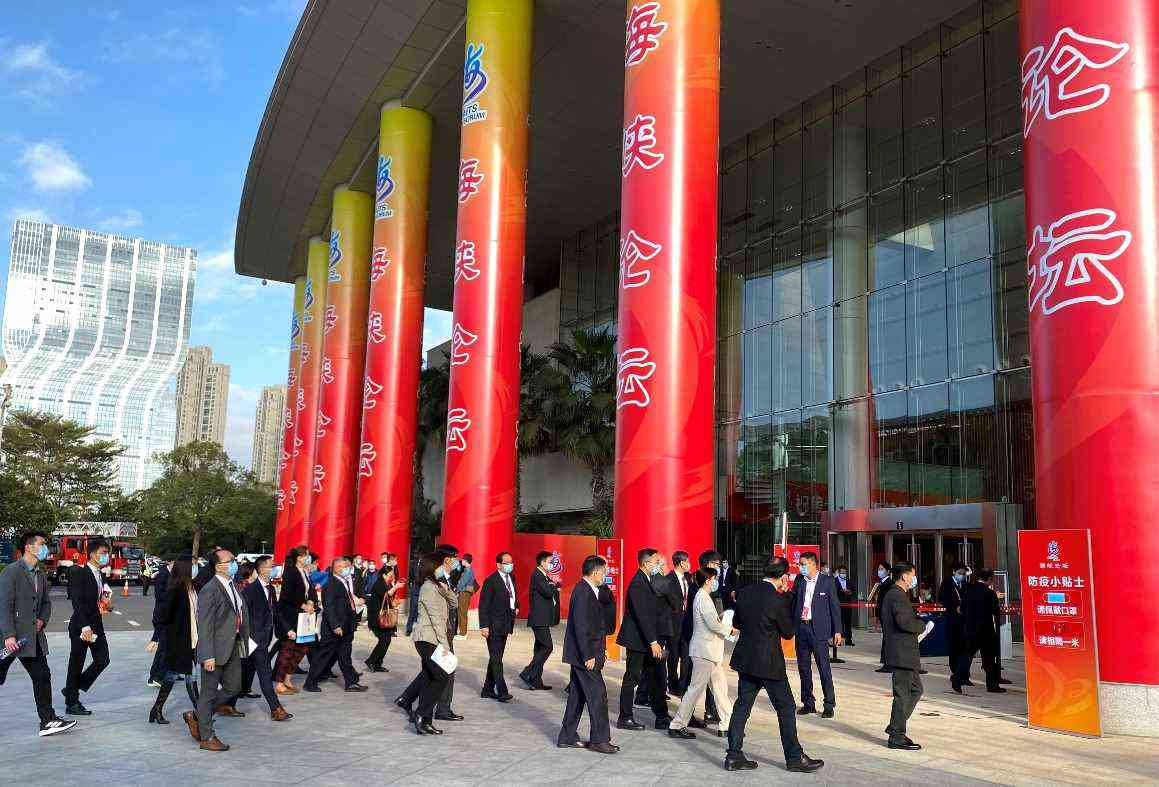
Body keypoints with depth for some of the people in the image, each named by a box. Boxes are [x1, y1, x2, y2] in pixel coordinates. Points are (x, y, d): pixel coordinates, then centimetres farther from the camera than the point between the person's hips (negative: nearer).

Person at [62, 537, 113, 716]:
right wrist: (85, 627, -27)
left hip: (96, 625, 8)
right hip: (80, 626, -8)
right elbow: (77, 602, -21)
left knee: (102, 660, 5)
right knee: (76, 664, 3)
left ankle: (72, 689, 22)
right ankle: (72, 703, 15)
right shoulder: (80, 574, -14)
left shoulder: (100, 575, 11)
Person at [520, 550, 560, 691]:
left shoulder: (544, 576, 17)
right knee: (547, 647, -12)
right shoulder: (537, 575, -13)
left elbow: (552, 592, 17)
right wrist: (554, 584, -4)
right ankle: (527, 674, -8)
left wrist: (554, 586, -2)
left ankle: (536, 681, 16)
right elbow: (548, 592, -23)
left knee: (540, 648, 11)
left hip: (542, 619, 10)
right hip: (539, 619, -10)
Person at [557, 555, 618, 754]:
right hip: (584, 654, -10)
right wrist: (588, 656, -22)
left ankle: (567, 737, 21)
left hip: (581, 654, 10)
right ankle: (599, 740, 4)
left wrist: (600, 649, 17)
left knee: (578, 695, 14)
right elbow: (581, 627, -23)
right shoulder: (583, 592, -18)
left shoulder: (586, 590, 12)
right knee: (598, 694, -4)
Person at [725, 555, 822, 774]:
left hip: (746, 659, 6)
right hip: (769, 662, -6)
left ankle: (734, 756, 13)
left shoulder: (744, 592, 0)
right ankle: (795, 758, 15)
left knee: (742, 705, 11)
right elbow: (789, 632, -5)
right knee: (786, 708, 7)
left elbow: (736, 623, 12)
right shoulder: (778, 600, -19)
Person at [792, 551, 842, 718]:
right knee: (803, 667, 10)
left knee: (824, 667, -4)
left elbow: (834, 606, -1)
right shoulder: (799, 580, 8)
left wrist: (837, 631, -4)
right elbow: (792, 601, 12)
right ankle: (808, 703, 20)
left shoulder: (827, 581, -3)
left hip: (818, 628, -5)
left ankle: (829, 705, 5)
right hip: (801, 627, 5)